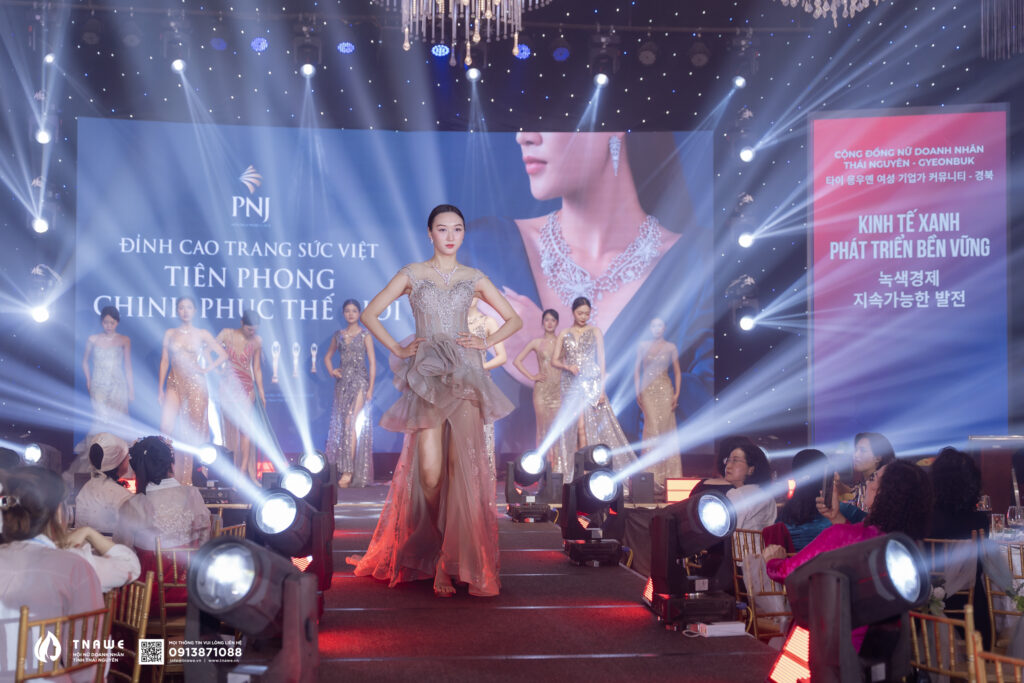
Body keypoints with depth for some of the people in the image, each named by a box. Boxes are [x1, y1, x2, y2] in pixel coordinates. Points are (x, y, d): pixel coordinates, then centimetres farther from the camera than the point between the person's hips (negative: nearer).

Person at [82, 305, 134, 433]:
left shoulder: (124, 341, 3)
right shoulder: (93, 339, 6)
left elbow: (128, 366, 6)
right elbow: (85, 362, 17)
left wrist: (131, 390, 6)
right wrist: (88, 381, 10)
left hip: (118, 386, 0)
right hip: (98, 387, 0)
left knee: (117, 422, -4)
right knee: (100, 420, -11)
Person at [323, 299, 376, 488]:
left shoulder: (365, 335, 1)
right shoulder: (338, 335, 12)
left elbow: (372, 362, -2)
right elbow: (327, 356, 24)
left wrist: (370, 388, -8)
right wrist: (331, 371, 4)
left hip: (359, 382, -4)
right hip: (342, 382, 4)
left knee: (351, 423, -14)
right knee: (341, 425, 2)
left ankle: (349, 471, -16)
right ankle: (342, 468, 7)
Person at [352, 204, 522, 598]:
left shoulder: (474, 279, 13)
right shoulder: (412, 274, 9)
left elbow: (514, 319, 18)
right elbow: (370, 313, 9)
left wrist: (485, 343, 4)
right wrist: (397, 350, 1)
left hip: (464, 375, 1)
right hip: (426, 376, -1)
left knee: (462, 468, -9)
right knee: (429, 470, -12)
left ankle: (456, 561, -1)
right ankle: (438, 550, 12)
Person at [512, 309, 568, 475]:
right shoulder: (536, 342, 6)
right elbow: (517, 361, 7)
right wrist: (531, 376, 0)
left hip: (559, 388, 1)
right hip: (542, 388, -1)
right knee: (544, 426, -3)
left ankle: (560, 467, 0)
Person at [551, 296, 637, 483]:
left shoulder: (595, 332, 7)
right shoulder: (564, 334, 11)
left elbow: (601, 359, 2)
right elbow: (554, 361, 10)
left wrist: (602, 387, -6)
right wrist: (568, 367, -11)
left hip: (592, 382, -1)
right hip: (571, 384, 1)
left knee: (596, 425, -7)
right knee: (579, 427, -3)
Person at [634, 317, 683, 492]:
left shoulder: (670, 347, 8)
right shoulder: (642, 346, 9)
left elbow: (677, 372, 9)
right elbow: (636, 370, 8)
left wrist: (676, 393, -1)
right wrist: (637, 392, -1)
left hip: (665, 390, 1)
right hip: (648, 391, 0)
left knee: (666, 429, -3)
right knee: (653, 428, -10)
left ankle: (667, 474, 5)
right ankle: (653, 476, -10)